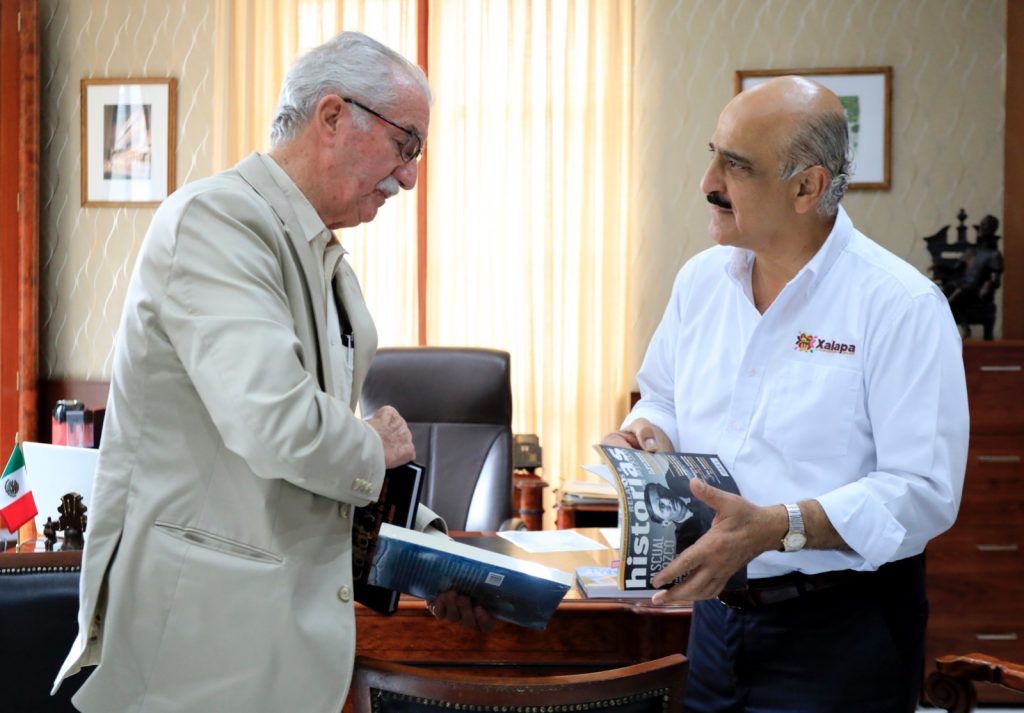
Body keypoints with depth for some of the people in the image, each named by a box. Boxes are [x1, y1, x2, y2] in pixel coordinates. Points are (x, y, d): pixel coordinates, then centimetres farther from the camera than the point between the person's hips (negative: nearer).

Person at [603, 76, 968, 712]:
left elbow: (926, 491, -21)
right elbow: (664, 398, 18)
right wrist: (645, 435, -5)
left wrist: (776, 528, -30)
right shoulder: (701, 279, 4)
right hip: (716, 609, 6)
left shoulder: (902, 305, -16)